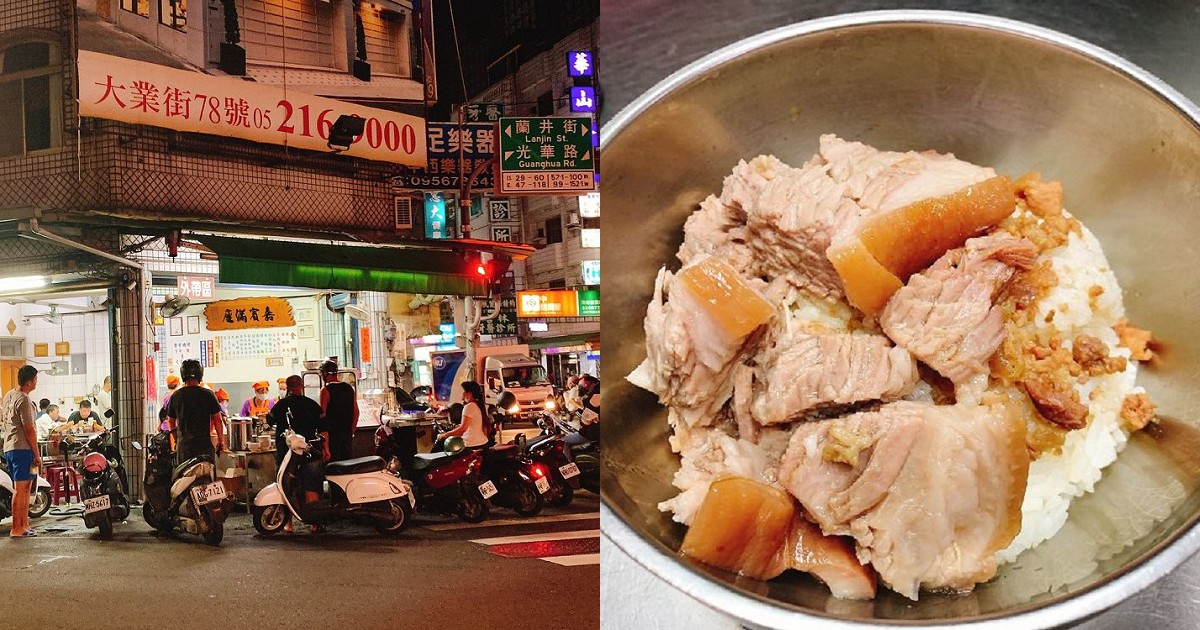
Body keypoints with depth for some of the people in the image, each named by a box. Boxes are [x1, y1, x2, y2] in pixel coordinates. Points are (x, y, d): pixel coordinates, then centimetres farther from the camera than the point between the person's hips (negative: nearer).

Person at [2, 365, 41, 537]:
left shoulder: (8, 396, 14)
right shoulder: (24, 400, -15)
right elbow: (29, 430, -17)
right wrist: (37, 454, -11)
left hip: (9, 447, 10)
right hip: (22, 448, -10)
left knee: (24, 488, 15)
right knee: (20, 488, -6)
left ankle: (24, 525, 20)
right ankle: (17, 529, -5)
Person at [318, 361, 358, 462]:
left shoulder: (326, 390, -10)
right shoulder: (349, 388, 8)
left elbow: (322, 414, -13)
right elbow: (356, 412, 11)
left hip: (332, 432, -6)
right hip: (347, 433, 6)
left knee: (333, 461, -3)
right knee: (346, 460, 11)